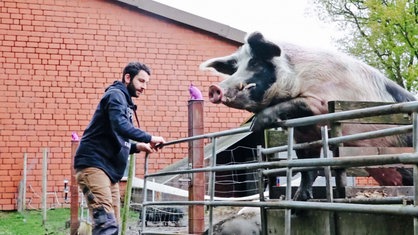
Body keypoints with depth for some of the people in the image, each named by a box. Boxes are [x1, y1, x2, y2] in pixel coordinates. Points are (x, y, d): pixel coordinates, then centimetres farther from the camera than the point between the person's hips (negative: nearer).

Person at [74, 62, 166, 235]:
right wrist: (149, 138, -21)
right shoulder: (116, 95, -6)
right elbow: (120, 126, -25)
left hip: (109, 170, 10)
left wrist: (137, 146, 9)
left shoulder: (125, 101, 24)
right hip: (93, 165, -10)